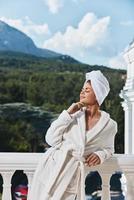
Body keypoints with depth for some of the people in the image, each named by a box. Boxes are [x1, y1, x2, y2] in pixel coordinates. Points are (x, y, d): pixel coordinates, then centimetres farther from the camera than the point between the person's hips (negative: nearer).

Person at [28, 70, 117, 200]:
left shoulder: (110, 125, -1)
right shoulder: (75, 114, 1)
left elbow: (108, 149, 17)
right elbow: (51, 139, -4)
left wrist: (100, 155, -5)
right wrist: (67, 113, -9)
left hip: (73, 173, -1)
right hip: (51, 166, 1)